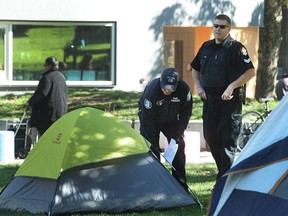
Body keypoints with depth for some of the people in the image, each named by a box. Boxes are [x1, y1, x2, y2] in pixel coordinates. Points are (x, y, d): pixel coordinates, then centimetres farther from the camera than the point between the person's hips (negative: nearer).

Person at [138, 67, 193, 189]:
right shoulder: (151, 90, -37)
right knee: (151, 150, -14)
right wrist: (154, 144, -30)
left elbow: (185, 113, -9)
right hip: (152, 121, -3)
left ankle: (180, 184, 4)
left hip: (171, 121, 3)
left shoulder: (183, 90, -27)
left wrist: (178, 133, -16)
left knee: (178, 146, -4)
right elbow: (147, 120, -31)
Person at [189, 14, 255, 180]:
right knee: (210, 136, 11)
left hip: (229, 100, -7)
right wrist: (198, 86, 8)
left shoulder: (235, 48, -8)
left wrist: (231, 87, -19)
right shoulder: (206, 47, 12)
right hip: (209, 99, 7)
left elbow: (251, 72, -12)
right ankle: (223, 171, 26)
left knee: (228, 140, -8)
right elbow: (195, 69, 26)